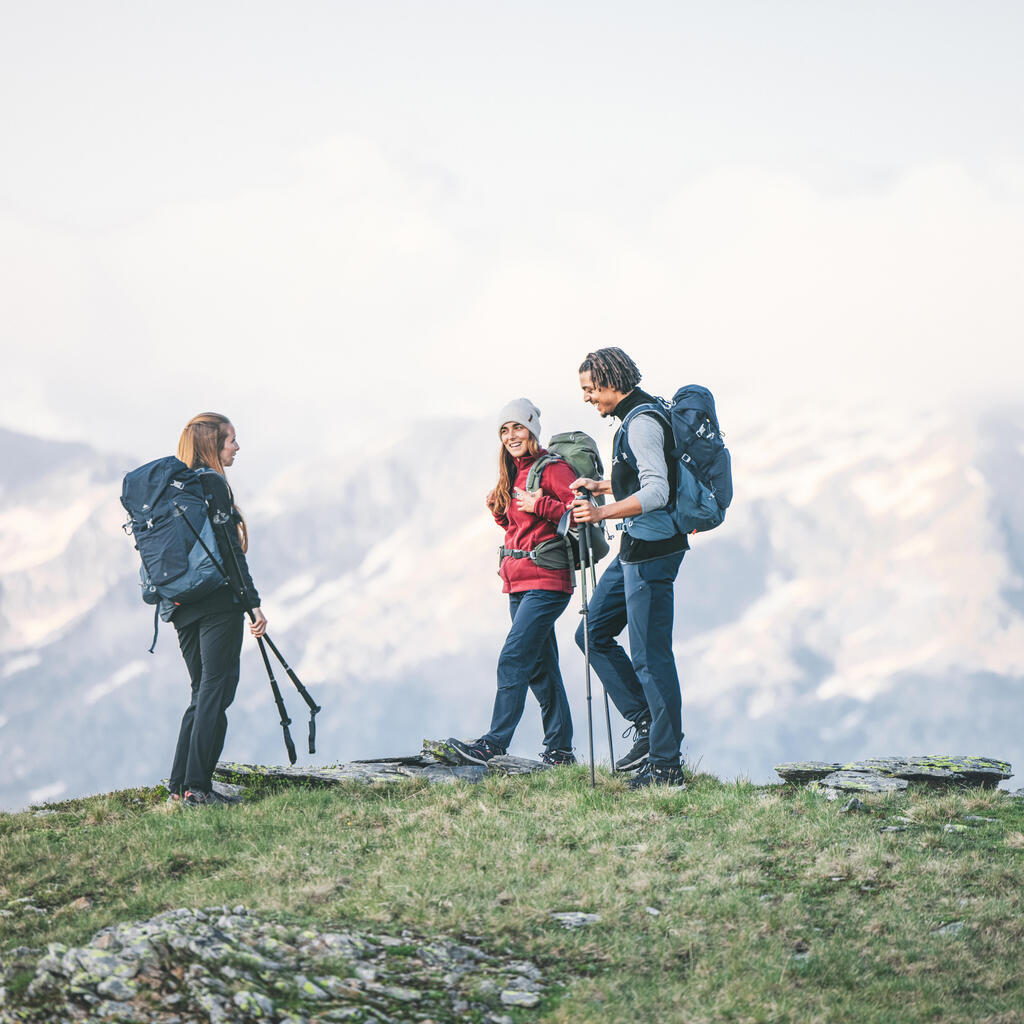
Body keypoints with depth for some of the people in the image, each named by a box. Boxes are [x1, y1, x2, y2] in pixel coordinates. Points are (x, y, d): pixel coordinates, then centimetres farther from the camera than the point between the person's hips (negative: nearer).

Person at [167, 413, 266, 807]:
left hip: (182, 607, 8)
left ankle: (179, 786, 10)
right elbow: (229, 549, -16)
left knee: (203, 694, 14)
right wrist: (254, 603, -15)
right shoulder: (213, 483, -10)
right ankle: (197, 787, -10)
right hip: (218, 604, -8)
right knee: (215, 691, -5)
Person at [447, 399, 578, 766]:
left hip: (546, 581, -9)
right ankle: (560, 748, 14)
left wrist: (540, 506, -20)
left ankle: (494, 743, -19)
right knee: (540, 666, 9)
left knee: (513, 659, -16)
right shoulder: (514, 475, 18)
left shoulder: (553, 469, -8)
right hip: (519, 583, 9)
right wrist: (501, 512, 6)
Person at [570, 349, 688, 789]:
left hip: (652, 551, -11)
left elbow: (656, 492, -26)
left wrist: (603, 512, -31)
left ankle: (666, 765, -3)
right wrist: (600, 486, 21)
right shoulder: (632, 418, 15)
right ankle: (646, 723, 17)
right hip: (635, 549, 11)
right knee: (593, 634, 14)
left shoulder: (642, 423, -17)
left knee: (650, 656, -7)